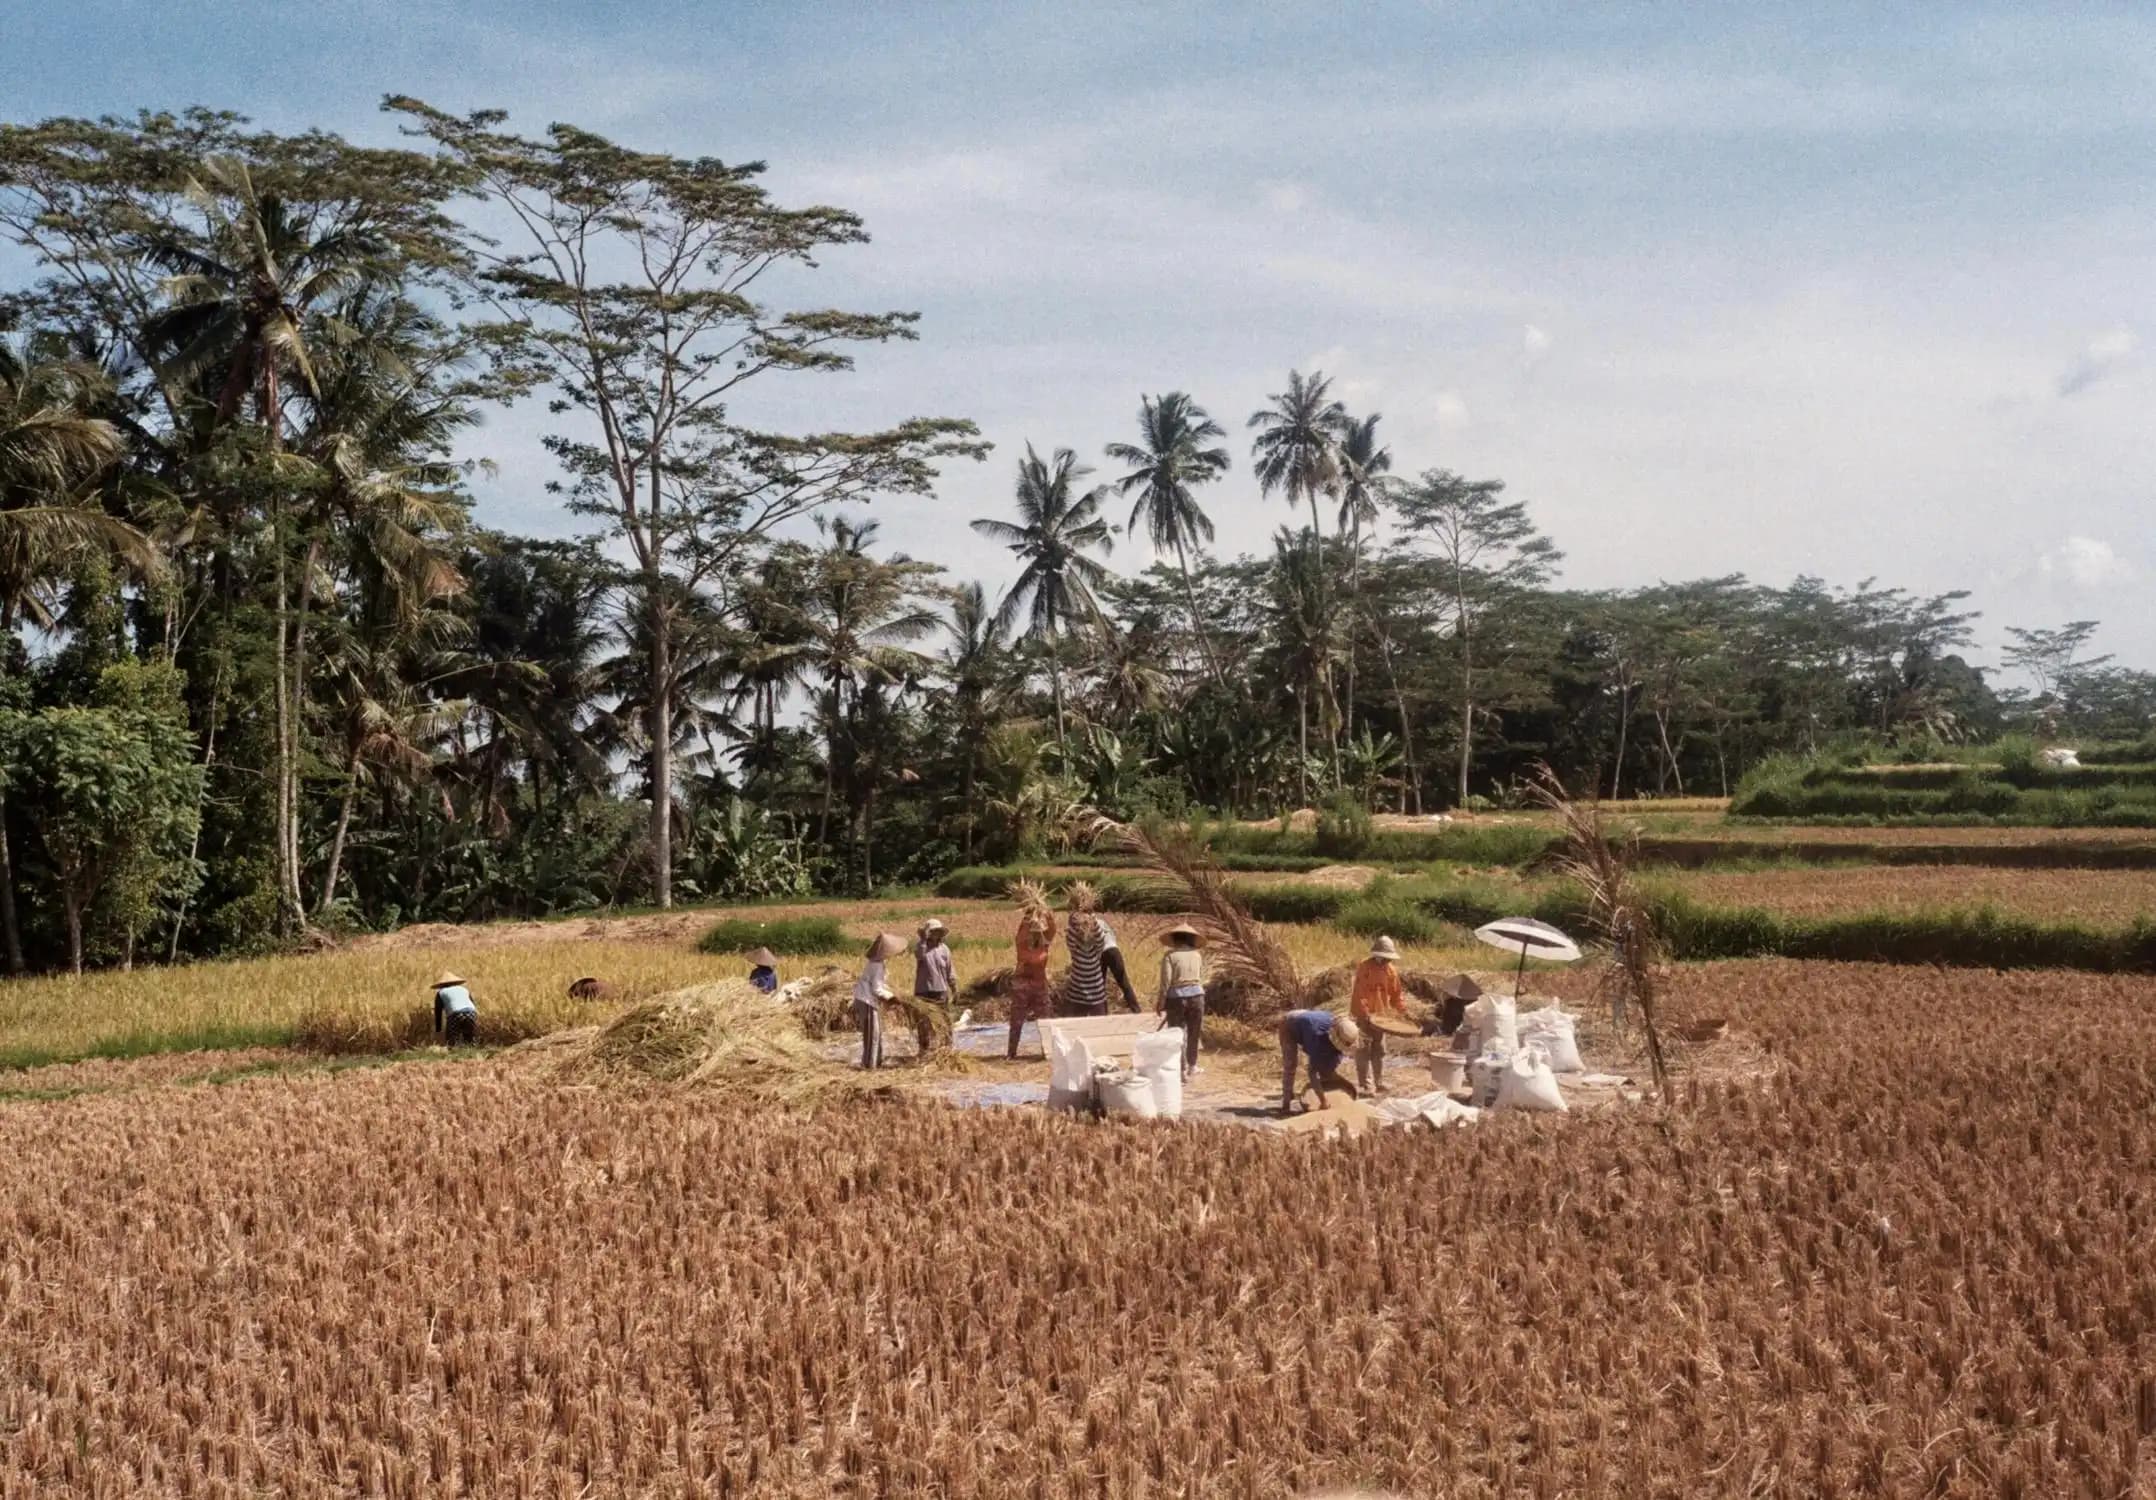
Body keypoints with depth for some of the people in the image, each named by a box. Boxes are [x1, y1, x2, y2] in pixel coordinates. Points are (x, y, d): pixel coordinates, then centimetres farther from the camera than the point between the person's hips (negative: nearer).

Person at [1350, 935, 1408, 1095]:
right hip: (1363, 1016, -6)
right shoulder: (1364, 968, -15)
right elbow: (1360, 994, -20)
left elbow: (1395, 994, 10)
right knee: (1364, 1051, -5)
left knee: (1379, 1051, 12)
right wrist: (1365, 1015, -27)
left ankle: (1379, 1083, 19)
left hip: (1381, 1016, 7)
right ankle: (1365, 1085, -4)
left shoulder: (1391, 970, 4)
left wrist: (1403, 1010, 0)